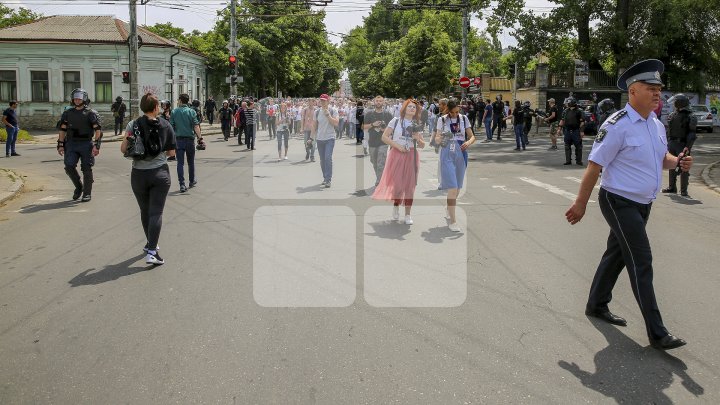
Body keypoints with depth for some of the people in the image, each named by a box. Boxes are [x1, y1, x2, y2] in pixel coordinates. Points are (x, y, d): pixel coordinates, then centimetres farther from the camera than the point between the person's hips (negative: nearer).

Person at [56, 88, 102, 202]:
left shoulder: (91, 113, 0)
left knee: (86, 169, -2)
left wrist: (96, 145, -16)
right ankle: (78, 187, 16)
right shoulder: (67, 113, 12)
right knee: (69, 167, -7)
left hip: (86, 144, -3)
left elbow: (98, 130, -6)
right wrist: (60, 145, 6)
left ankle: (87, 193, 9)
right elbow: (62, 130, 14)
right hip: (71, 144, 3)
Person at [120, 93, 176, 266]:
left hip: (139, 174, 1)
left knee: (145, 211, 18)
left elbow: (123, 149, -8)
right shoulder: (166, 125, -1)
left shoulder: (133, 125, -4)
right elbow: (171, 153, 3)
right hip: (160, 173, -1)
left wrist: (128, 138, 13)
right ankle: (152, 252, -13)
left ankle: (150, 244, 33)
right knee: (156, 212, -3)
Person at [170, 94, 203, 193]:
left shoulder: (174, 112, 0)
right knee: (191, 162, 16)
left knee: (180, 163, 0)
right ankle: (192, 181, 30)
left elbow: (171, 127, -1)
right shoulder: (191, 111, -3)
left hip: (178, 139, 0)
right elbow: (196, 126, -12)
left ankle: (182, 185, -8)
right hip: (190, 139, 0)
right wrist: (200, 138, -15)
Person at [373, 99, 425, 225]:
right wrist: (398, 146, -11)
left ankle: (407, 215, 11)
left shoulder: (417, 126, 12)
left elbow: (422, 145, 14)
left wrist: (418, 139, -8)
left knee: (410, 186, 1)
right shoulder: (396, 121, 2)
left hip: (411, 156, 3)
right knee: (398, 185, -8)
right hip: (397, 155, -3)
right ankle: (396, 206, 23)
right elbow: (384, 137, -3)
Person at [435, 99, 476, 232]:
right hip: (447, 155, -3)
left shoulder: (464, 119, 4)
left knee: (457, 188, 14)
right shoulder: (442, 120, -1)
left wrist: (469, 142, -17)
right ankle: (453, 221, -8)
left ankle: (449, 209, 41)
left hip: (461, 155, 3)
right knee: (453, 188, -12)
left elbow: (472, 136, 6)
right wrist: (442, 138, -25)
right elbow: (437, 139, -2)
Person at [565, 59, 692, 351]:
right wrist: (581, 204, -14)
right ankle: (657, 334, -3)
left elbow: (661, 157, 21)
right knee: (641, 263, -8)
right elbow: (595, 165, -17)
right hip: (620, 203, -8)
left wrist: (678, 162, -3)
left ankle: (597, 305, 36)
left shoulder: (657, 125, 8)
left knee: (617, 255, 19)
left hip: (642, 204, 9)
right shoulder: (617, 126, -19)